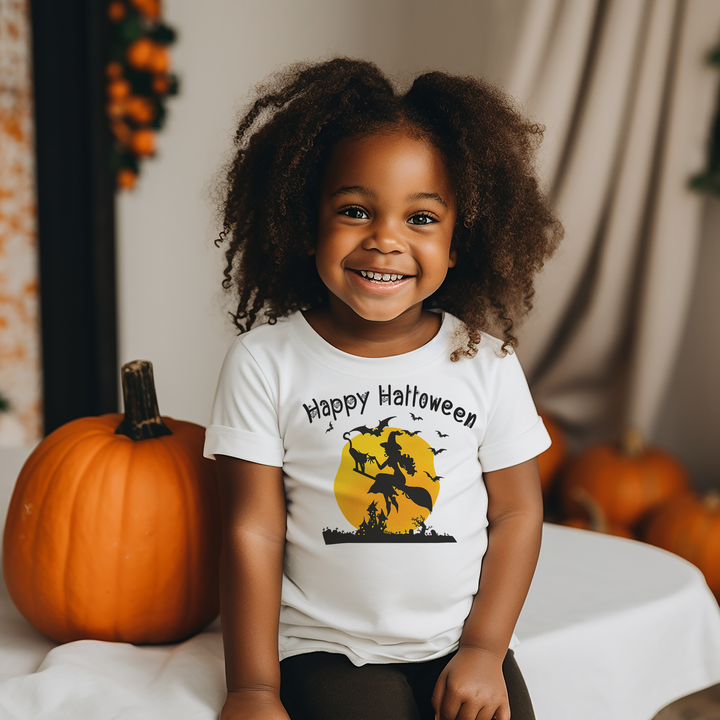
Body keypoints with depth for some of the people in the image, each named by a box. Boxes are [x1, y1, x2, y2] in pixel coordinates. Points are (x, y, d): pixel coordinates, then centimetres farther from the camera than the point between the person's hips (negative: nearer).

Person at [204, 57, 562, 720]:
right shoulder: (264, 362, -7)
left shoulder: (486, 361, -2)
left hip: (462, 646, 2)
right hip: (326, 652, -2)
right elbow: (254, 531, -6)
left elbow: (516, 514, 4)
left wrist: (483, 650, -3)